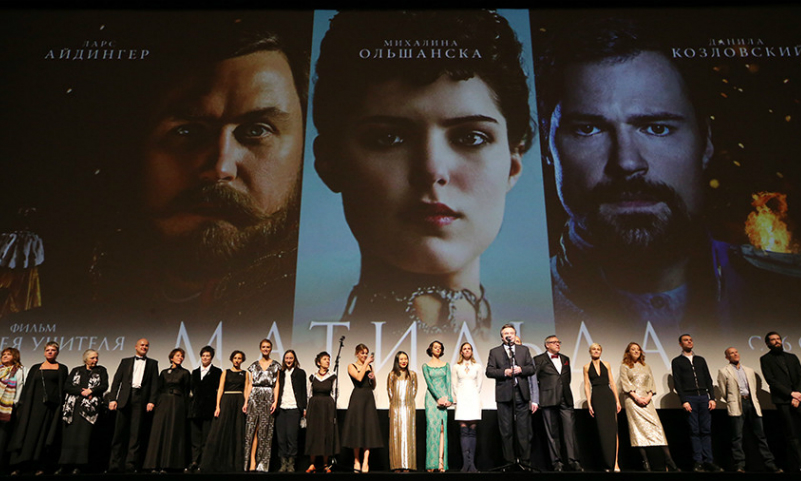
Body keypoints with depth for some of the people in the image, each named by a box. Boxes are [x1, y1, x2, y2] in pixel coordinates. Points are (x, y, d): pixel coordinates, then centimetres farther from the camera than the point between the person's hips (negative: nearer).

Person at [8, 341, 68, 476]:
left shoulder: (62, 369, 10)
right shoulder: (36, 368, 16)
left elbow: (64, 388, 5)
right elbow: (27, 386, 12)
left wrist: (62, 406, -4)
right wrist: (22, 404, 1)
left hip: (51, 405, -2)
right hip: (34, 404, 2)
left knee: (44, 434, -3)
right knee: (27, 433, -3)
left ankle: (40, 466, 0)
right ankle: (19, 466, 1)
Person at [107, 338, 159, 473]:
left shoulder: (153, 363, 14)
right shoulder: (125, 361, 17)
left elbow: (154, 384, 6)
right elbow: (117, 380, 10)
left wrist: (151, 401, -6)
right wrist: (112, 398, -2)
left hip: (141, 399, -1)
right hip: (125, 398, 1)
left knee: (136, 433, -2)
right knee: (119, 431, 0)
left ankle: (131, 465, 1)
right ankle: (115, 465, 5)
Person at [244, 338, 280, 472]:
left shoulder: (276, 366, 7)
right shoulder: (254, 365, 11)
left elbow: (276, 384, 3)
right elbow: (250, 384, 9)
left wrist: (275, 401, -7)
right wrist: (246, 402, 2)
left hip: (268, 399, -1)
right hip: (254, 398, 1)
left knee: (265, 430, -2)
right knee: (253, 429, -5)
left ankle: (262, 463, 4)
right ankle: (252, 461, -5)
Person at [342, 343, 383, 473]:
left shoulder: (370, 366, 16)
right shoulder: (351, 366, 3)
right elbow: (359, 378, -16)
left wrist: (373, 378, -1)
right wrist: (366, 362, -13)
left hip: (369, 398, 4)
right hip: (357, 397, -4)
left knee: (369, 427, -5)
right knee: (357, 427, -2)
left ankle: (365, 462, -7)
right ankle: (356, 461, 8)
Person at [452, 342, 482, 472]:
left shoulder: (478, 366, 13)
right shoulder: (456, 367, 13)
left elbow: (479, 384, 10)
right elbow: (454, 385, 10)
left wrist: (474, 397, 3)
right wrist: (456, 399, 1)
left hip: (473, 398, 0)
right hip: (461, 399, 0)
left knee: (472, 430, -4)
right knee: (463, 430, -8)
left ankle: (471, 463, -3)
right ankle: (467, 463, -11)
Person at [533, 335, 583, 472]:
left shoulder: (565, 359, 18)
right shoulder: (539, 360, 3)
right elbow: (534, 379, 2)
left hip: (565, 399, 4)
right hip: (549, 399, -4)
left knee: (570, 430, -4)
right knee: (552, 433, 1)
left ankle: (574, 461, 0)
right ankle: (557, 462, 6)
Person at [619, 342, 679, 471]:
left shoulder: (646, 367, 21)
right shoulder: (624, 366, 9)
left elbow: (652, 383, 13)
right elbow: (625, 383, -1)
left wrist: (649, 396, -4)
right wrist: (636, 397, -11)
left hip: (646, 399, 3)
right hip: (632, 399, -3)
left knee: (656, 425, -8)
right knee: (639, 427, -10)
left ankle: (669, 460, -11)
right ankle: (645, 462, -11)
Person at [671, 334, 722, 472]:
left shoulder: (700, 360, 19)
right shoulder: (677, 361, 8)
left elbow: (708, 379, 15)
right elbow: (677, 382, 0)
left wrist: (712, 398, 3)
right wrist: (684, 401, -9)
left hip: (704, 397, 3)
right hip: (689, 398, -3)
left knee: (706, 430, -1)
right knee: (694, 431, -4)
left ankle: (708, 461, 1)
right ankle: (698, 462, -2)